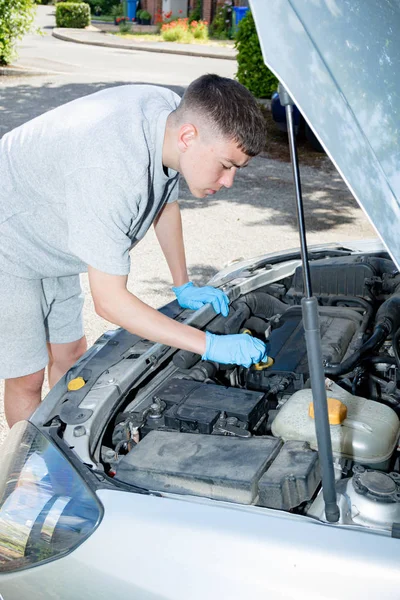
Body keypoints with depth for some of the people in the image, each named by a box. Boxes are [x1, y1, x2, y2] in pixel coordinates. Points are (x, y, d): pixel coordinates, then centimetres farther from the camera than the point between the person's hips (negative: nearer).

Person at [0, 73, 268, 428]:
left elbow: (166, 202, 6)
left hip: (52, 247, 8)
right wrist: (209, 345, -35)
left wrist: (184, 286, 6)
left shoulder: (173, 114, -15)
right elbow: (109, 301, -35)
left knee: (70, 354, 15)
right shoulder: (113, 170, -42)